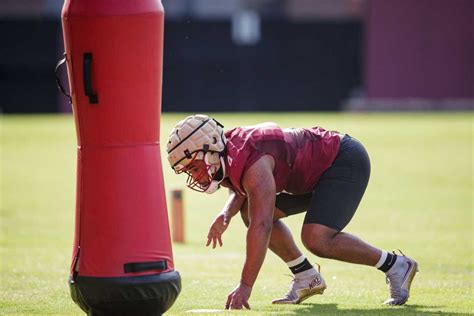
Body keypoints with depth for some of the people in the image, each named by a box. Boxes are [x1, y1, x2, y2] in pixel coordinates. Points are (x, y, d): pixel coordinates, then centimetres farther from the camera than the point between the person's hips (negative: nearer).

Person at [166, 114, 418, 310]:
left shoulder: (253, 165, -32)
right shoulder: (225, 157, -3)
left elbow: (261, 227, -39)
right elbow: (243, 191, 18)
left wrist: (245, 286, -42)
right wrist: (226, 215, -6)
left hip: (345, 161, -10)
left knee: (317, 239, -25)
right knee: (251, 212, 6)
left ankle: (394, 265, -8)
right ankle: (306, 278, 14)